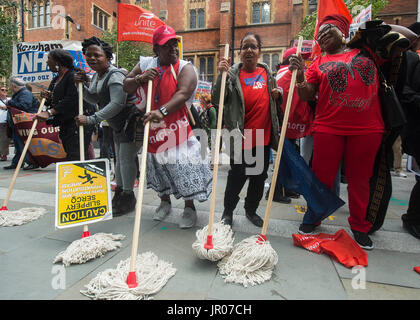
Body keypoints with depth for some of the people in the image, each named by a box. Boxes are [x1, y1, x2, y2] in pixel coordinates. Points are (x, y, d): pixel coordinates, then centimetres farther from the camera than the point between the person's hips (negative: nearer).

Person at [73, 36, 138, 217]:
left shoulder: (115, 76, -20)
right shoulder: (97, 75, 11)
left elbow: (117, 104, -32)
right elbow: (94, 99, 16)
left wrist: (91, 119, -33)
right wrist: (83, 84, -1)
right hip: (117, 125, 11)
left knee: (126, 159, -9)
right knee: (119, 158, 17)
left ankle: (128, 198, 3)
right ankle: (119, 193, 32)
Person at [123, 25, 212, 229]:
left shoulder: (185, 68, -6)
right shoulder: (145, 64, 9)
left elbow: (182, 94, -23)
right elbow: (127, 87, 11)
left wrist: (162, 111, -38)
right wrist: (139, 78, -11)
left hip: (179, 128, -5)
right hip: (153, 129, 5)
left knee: (184, 168, -2)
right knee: (159, 168, 18)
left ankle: (189, 207, 18)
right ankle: (164, 201, 39)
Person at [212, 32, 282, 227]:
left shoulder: (267, 73, 13)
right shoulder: (233, 73, -3)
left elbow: (275, 103, 25)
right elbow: (216, 99, -14)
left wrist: (277, 95, 3)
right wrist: (221, 75, -25)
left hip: (263, 137, 5)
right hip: (241, 137, -5)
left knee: (259, 177, 14)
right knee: (237, 177, 1)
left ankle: (251, 210, 34)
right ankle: (228, 212, 24)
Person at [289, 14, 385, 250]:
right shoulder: (319, 64, 9)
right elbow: (307, 96, 2)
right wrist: (300, 76, -13)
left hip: (367, 129, 1)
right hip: (329, 128, -1)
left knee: (360, 179, 10)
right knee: (322, 176, 4)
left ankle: (360, 227, 26)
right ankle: (314, 217, 24)